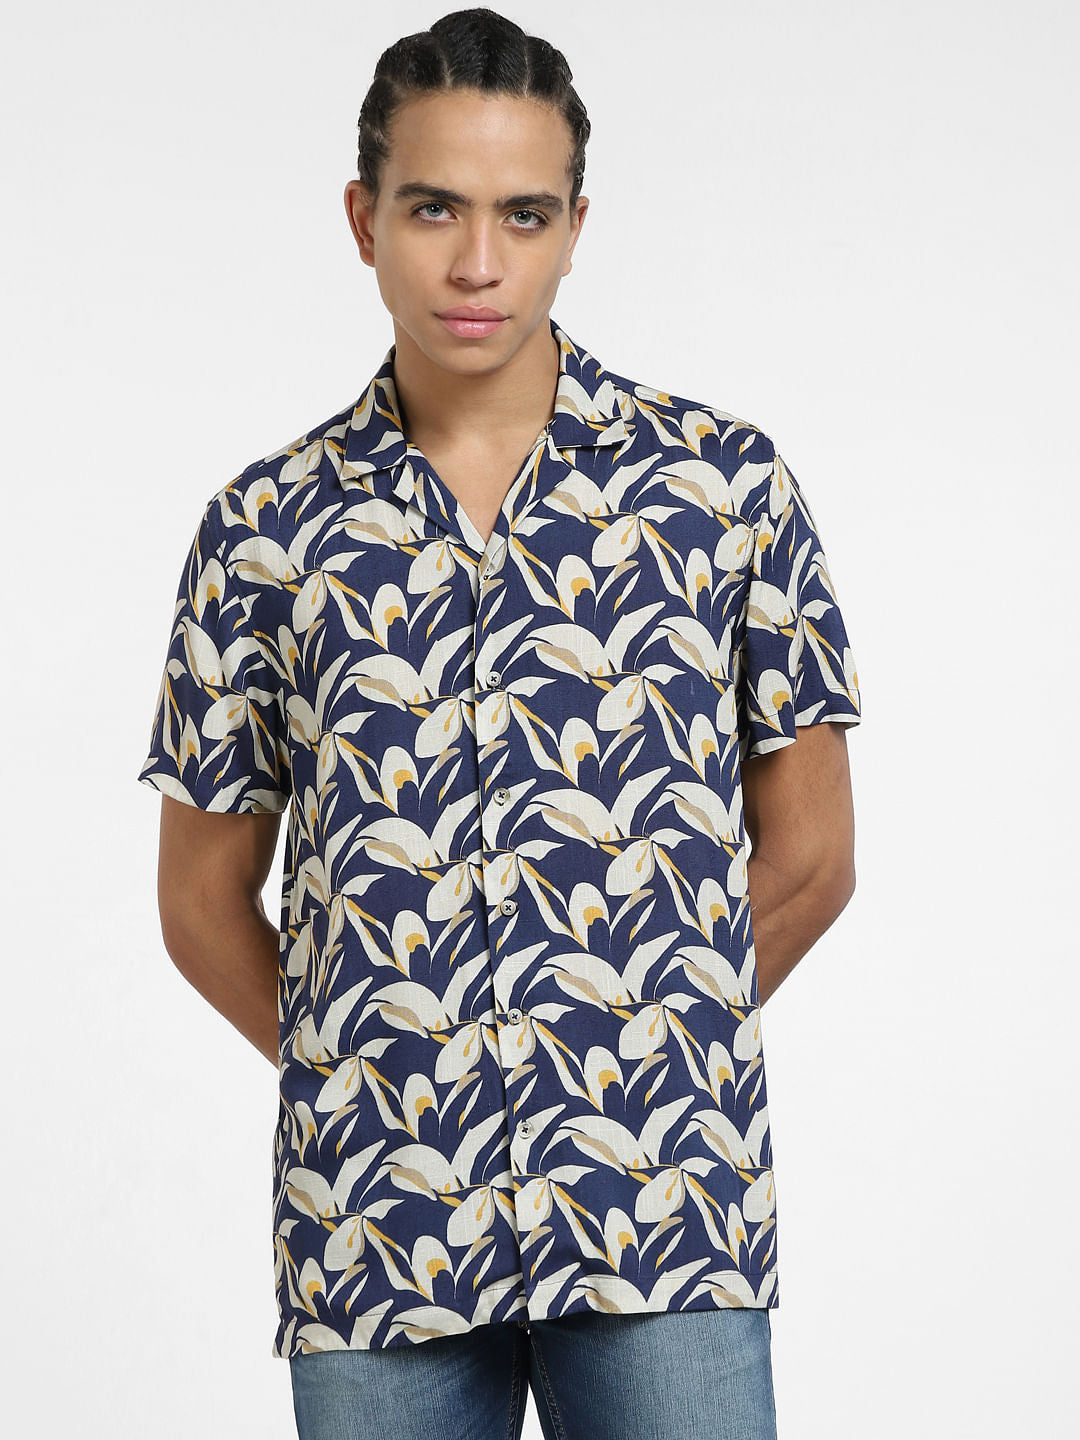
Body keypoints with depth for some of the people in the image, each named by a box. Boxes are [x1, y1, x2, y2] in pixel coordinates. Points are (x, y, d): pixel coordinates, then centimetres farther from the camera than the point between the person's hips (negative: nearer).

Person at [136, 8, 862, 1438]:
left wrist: (645, 1045, 8)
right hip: (374, 1224, 1)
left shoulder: (724, 480, 2)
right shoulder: (266, 529, 4)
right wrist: (382, 1077, 5)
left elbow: (808, 857, 7)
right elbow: (206, 902, 11)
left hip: (663, 1208, -1)